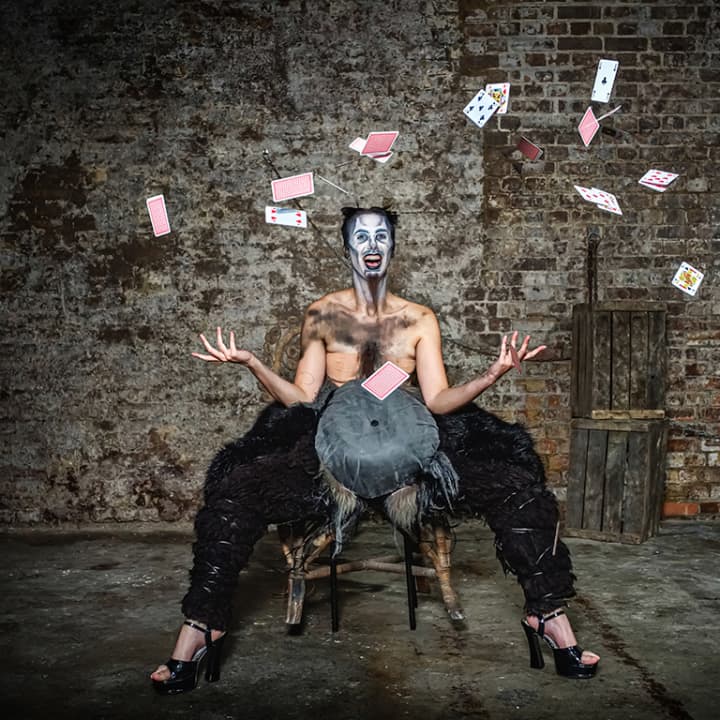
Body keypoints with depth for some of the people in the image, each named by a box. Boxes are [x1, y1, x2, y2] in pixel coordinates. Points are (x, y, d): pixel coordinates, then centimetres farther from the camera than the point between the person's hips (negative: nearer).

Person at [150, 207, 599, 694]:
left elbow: (437, 401, 2)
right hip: (331, 442, 0)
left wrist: (492, 375, -14)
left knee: (515, 485, -19)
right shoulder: (322, 315, 10)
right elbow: (301, 398, 5)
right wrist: (252, 365, -10)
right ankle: (202, 627, -16)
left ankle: (548, 614, -7)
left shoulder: (420, 320, 11)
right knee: (233, 492, -26)